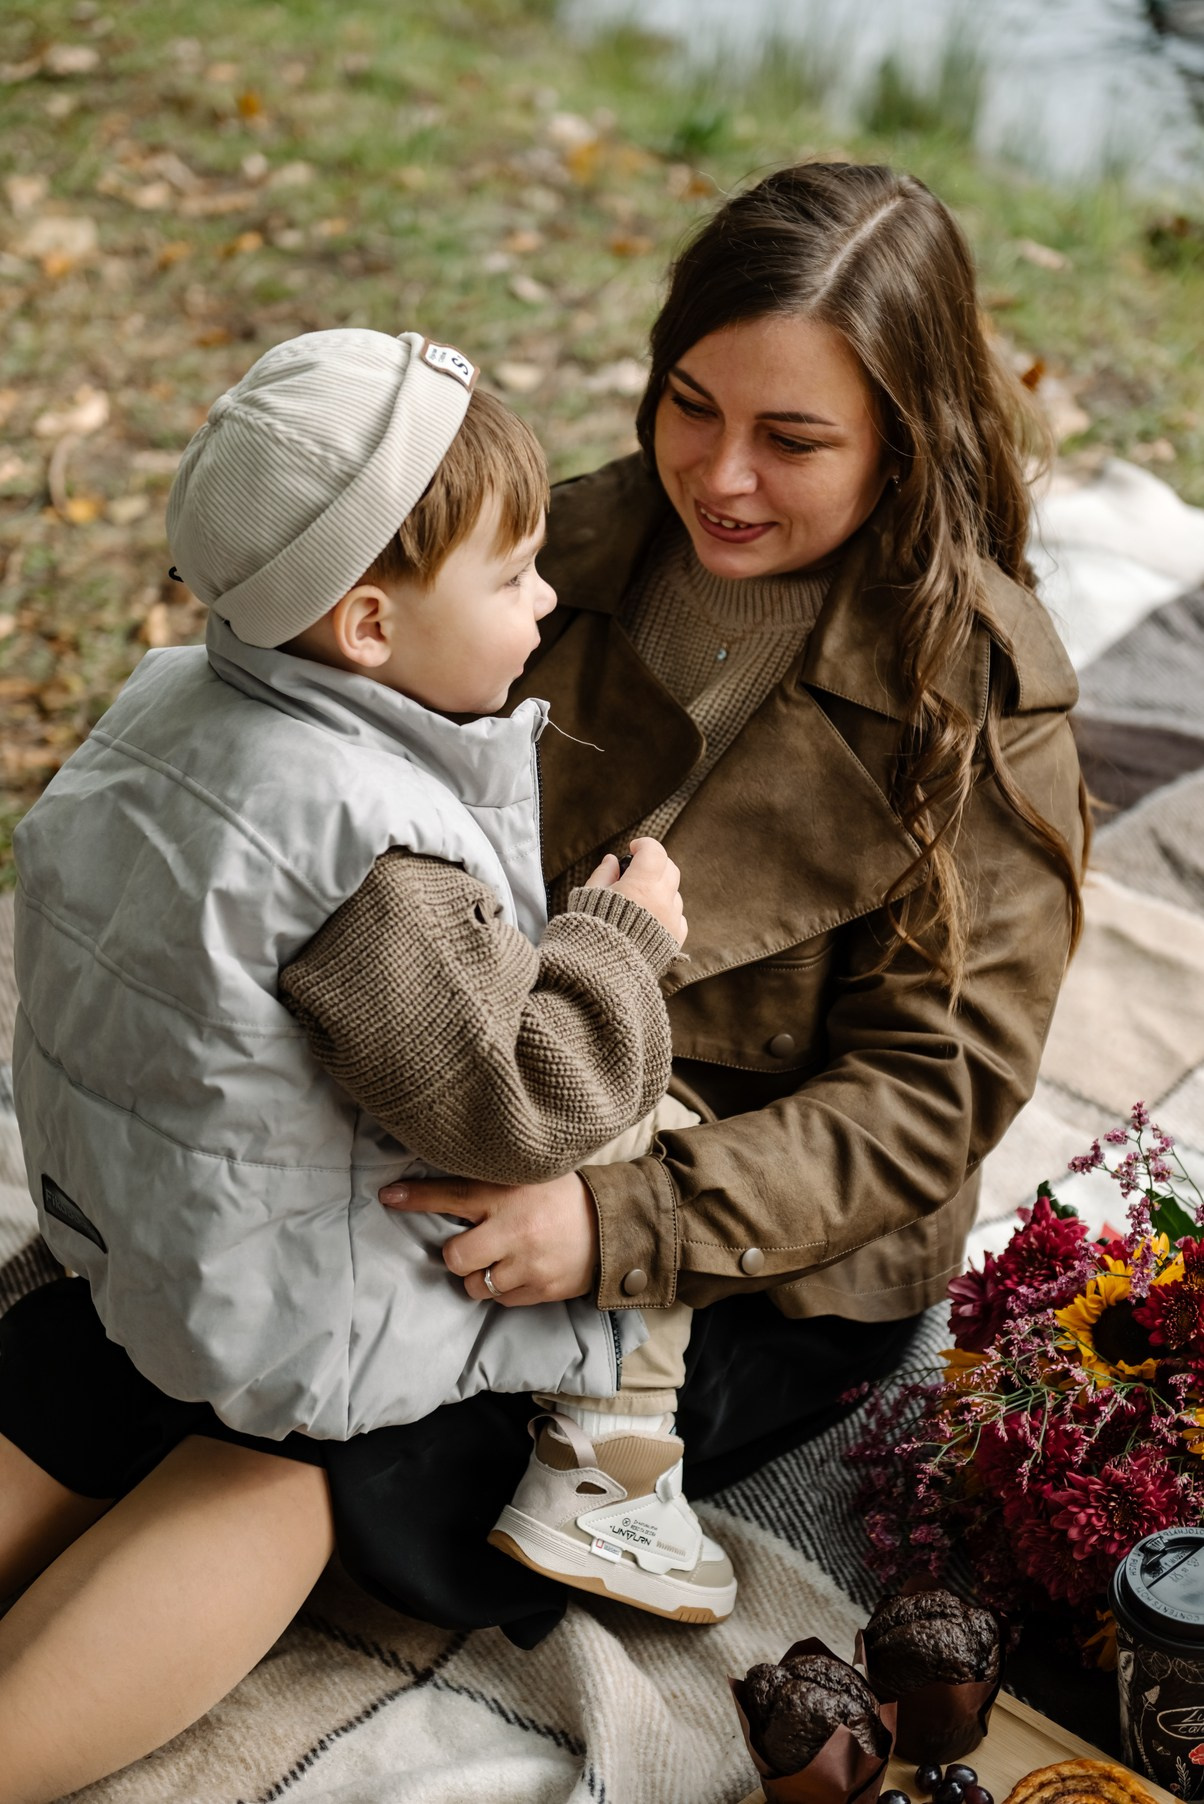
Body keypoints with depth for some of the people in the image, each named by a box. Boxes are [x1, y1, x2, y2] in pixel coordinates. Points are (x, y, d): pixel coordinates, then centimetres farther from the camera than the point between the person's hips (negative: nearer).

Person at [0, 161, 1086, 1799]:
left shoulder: (977, 697, -17)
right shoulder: (595, 546, -4)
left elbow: (933, 1088, -18)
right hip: (514, 1128, 5)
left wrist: (626, 1220, -31)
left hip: (776, 1254, -4)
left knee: (398, 1491, -25)